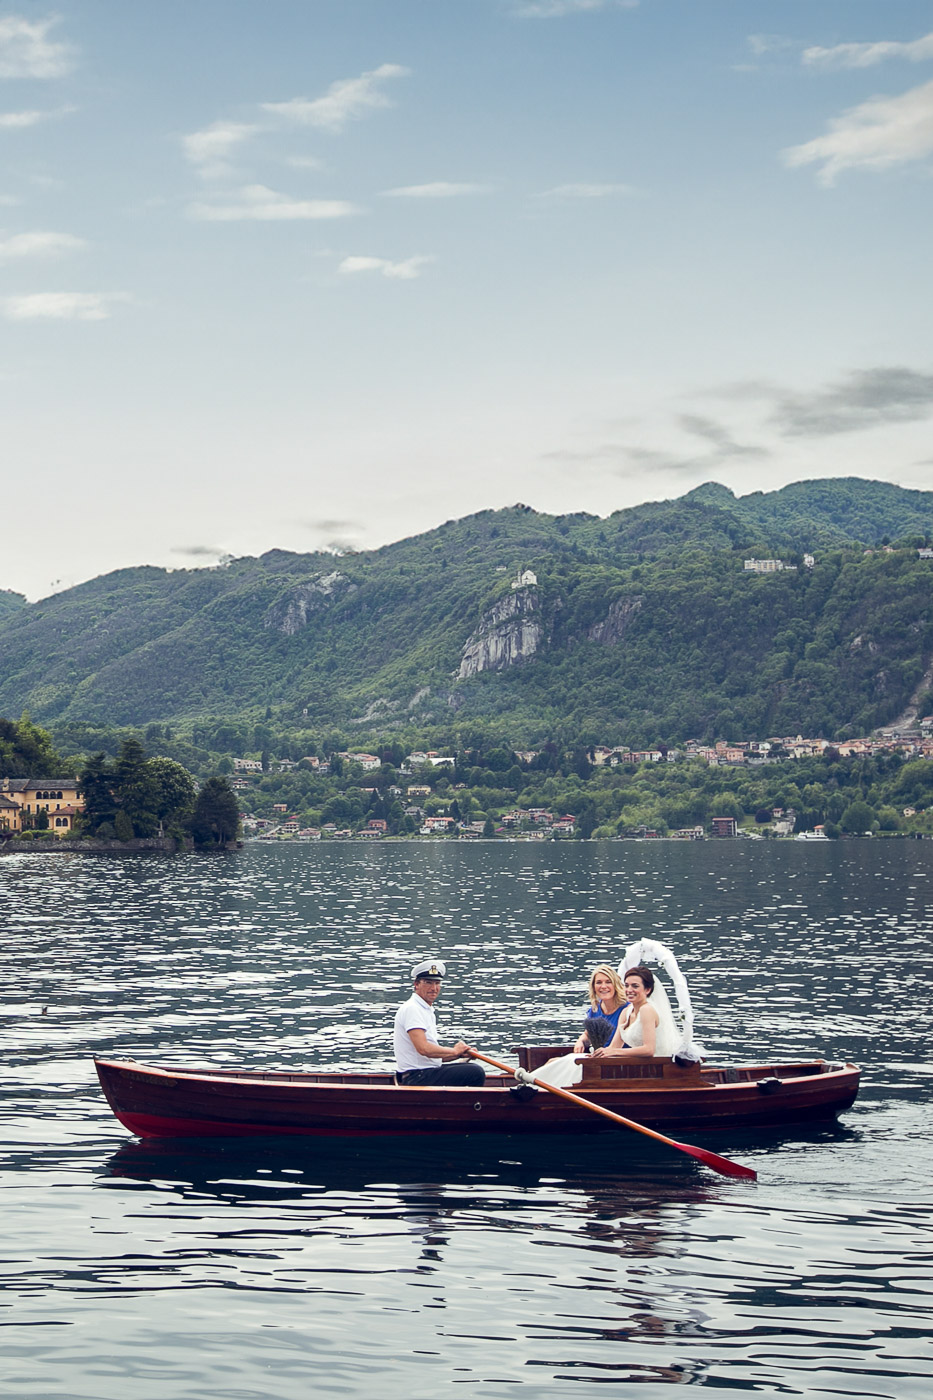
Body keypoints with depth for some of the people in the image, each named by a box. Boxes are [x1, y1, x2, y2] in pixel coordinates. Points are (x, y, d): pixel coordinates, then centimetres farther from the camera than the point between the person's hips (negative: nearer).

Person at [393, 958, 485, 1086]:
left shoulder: (428, 1010, 20)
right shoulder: (411, 1009, -13)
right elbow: (423, 1048, -25)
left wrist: (461, 1054, 3)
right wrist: (455, 1051, -11)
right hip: (417, 1078, -11)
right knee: (476, 1073, -18)